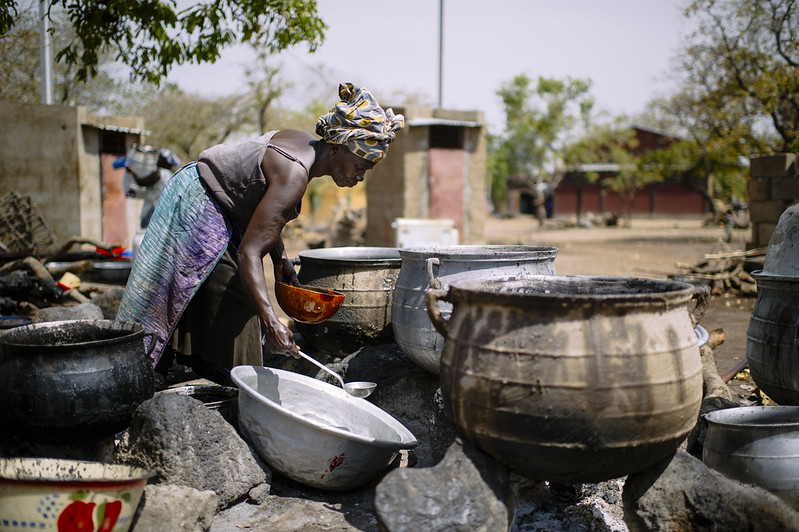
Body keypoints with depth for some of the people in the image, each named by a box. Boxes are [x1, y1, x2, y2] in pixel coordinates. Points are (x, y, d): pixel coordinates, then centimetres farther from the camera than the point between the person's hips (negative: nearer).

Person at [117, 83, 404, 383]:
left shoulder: (304, 145, -2)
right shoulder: (294, 175, -32)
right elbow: (249, 252, -38)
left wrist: (280, 258, 2)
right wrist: (271, 323, -45)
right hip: (198, 211, -10)